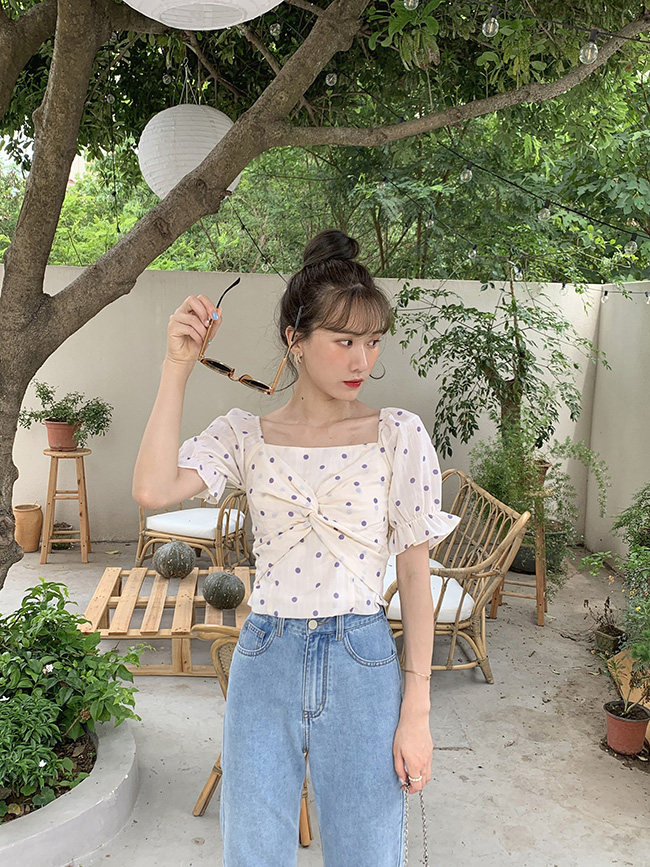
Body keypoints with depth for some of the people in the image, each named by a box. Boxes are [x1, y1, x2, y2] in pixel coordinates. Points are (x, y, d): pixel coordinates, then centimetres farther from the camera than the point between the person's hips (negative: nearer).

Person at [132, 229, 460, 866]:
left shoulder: (399, 435, -5)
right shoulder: (245, 434, -1)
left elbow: (414, 576, -2)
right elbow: (153, 491, -19)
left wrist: (416, 710, -3)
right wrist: (178, 366, -18)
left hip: (361, 665, -1)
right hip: (265, 662, 1)